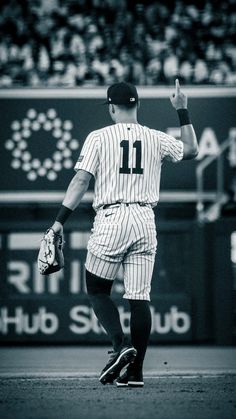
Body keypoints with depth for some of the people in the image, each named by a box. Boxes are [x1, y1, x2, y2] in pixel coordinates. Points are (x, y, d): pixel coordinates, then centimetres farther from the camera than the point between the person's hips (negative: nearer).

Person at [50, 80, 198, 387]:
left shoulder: (99, 138, -1)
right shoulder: (156, 139, 8)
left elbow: (81, 180, -8)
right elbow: (191, 150, 25)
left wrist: (60, 220, -8)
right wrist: (182, 111, 29)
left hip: (110, 221, -3)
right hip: (145, 222, 3)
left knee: (97, 290, 11)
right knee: (139, 297, 4)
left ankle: (121, 344, -13)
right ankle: (135, 371, 1)